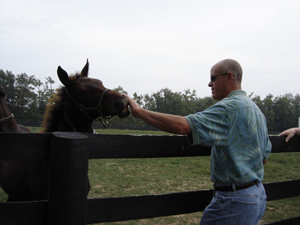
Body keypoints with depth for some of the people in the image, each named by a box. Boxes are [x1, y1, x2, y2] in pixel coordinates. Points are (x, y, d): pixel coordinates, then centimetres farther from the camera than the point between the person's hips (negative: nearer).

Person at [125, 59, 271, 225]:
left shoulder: (230, 107, -19)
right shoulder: (257, 110, 13)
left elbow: (182, 126, -31)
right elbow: (264, 156, 19)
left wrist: (139, 111, -25)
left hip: (235, 200, -10)